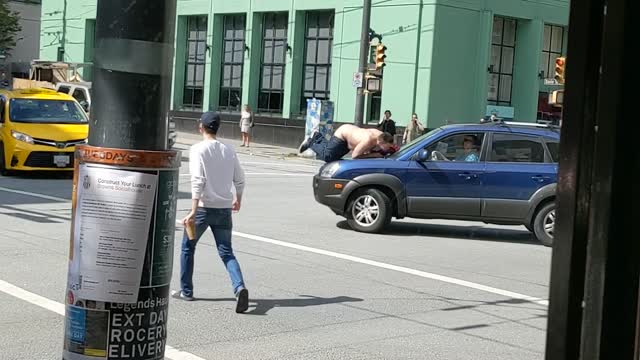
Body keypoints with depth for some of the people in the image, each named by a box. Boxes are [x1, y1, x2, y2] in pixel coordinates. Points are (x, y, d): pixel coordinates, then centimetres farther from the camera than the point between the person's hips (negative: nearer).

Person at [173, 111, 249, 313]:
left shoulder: (198, 149, -8)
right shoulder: (228, 151, 7)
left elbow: (198, 181, -18)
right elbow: (239, 180, 11)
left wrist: (193, 212, -20)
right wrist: (238, 199, 30)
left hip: (204, 207, -4)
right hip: (224, 209, 4)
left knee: (187, 247, 17)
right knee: (226, 253, 5)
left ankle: (186, 291, 24)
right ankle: (239, 287, -19)